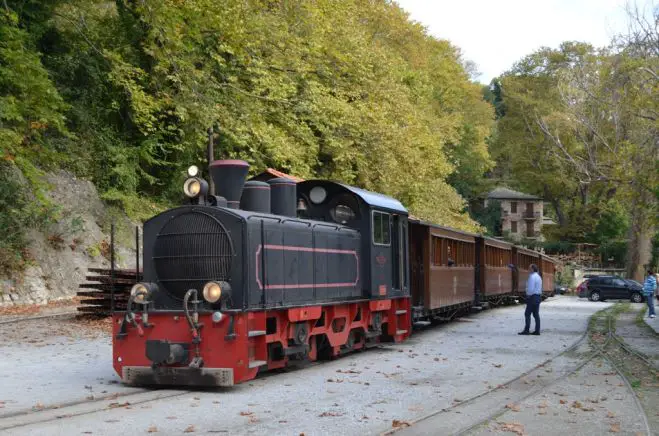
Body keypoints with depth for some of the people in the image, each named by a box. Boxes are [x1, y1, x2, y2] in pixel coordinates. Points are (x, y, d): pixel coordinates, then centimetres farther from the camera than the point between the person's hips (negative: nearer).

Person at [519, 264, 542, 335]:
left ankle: (526, 330, -7)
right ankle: (537, 331, 7)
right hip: (538, 297, 9)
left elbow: (531, 288, -22)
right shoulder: (538, 277, 16)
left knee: (527, 314, -6)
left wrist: (528, 296, -7)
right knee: (536, 314, 8)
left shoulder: (532, 277, -15)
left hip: (533, 297, -9)